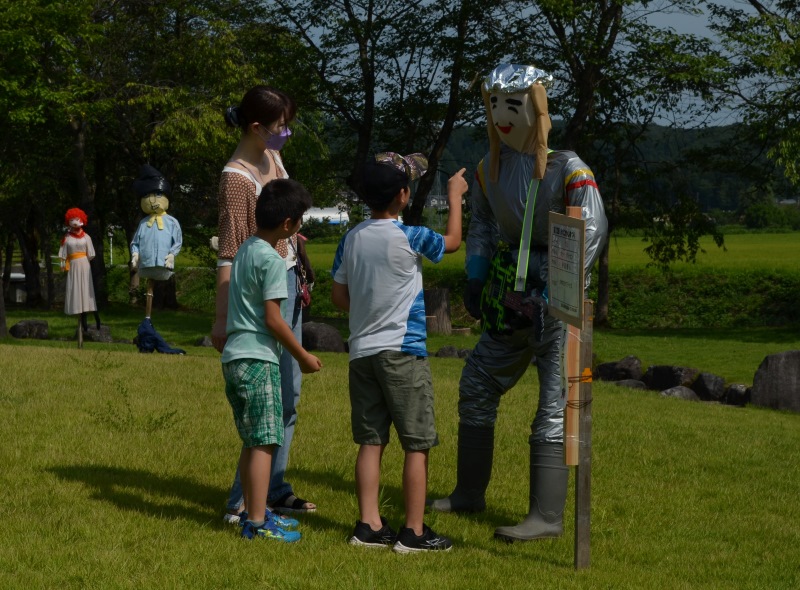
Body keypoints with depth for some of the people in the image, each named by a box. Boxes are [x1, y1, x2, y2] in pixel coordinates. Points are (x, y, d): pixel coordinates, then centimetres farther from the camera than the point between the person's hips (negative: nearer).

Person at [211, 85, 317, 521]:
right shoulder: (237, 178, -21)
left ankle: (274, 489, 23)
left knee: (288, 396, 14)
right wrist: (220, 320, -20)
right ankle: (242, 503, -4)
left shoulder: (271, 155, 5)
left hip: (287, 281, 9)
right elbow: (229, 254, -21)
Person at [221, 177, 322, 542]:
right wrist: (303, 356, -7)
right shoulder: (272, 260, -13)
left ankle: (253, 513, 24)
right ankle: (257, 523, -8)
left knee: (253, 442, 17)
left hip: (233, 357, 9)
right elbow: (273, 319, -15)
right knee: (264, 442, -7)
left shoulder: (245, 250, 14)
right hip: (258, 360, -9)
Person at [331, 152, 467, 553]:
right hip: (402, 350, -6)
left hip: (361, 350, 6)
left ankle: (369, 526, 10)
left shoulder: (351, 239, 4)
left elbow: (339, 297, 8)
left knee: (370, 442, 10)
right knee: (417, 444, 2)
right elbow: (452, 241, 7)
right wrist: (454, 195, 19)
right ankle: (413, 532, 3)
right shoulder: (409, 238, -12)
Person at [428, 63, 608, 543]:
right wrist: (476, 277, 9)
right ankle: (470, 493, 28)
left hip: (558, 301, -8)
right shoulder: (490, 167, 6)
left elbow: (593, 231, -22)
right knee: (477, 386, 13)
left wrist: (556, 294, -27)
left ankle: (547, 517, -4)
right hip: (513, 296, 8)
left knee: (554, 406, -7)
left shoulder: (566, 167, -16)